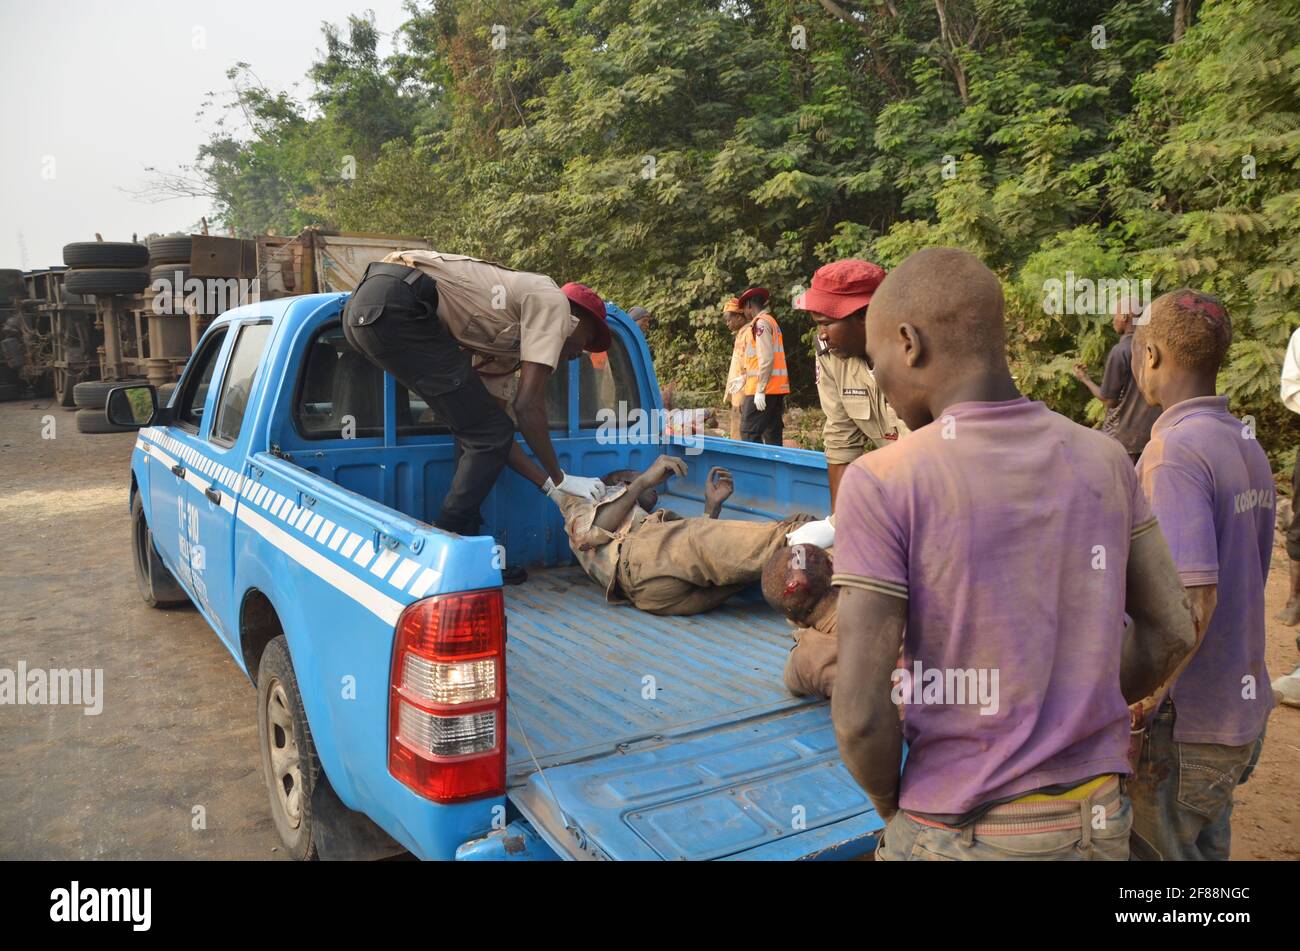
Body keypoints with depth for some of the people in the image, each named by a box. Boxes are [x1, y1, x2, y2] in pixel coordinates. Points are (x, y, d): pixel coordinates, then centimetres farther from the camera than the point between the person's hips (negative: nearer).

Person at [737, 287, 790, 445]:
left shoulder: (760, 322, -9)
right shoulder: (772, 321, 20)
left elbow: (766, 359, -18)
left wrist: (760, 390, -19)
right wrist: (744, 377, 24)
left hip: (764, 388, -10)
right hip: (776, 387, 10)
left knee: (749, 433, -8)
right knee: (773, 435, 9)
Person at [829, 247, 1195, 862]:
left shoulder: (882, 485, -19)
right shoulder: (1103, 461, -2)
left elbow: (859, 714, -19)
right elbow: (1171, 632, 6)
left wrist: (892, 808, -1)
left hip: (965, 834, -5)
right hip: (1102, 823, 5)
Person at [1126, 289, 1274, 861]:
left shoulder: (1173, 451, -21)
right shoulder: (1247, 446, 8)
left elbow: (1195, 595, -28)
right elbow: (1248, 578, 15)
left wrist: (1144, 698, -21)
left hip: (1184, 727, -8)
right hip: (1243, 706, 8)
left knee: (1155, 844, 7)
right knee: (1206, 845, 21)